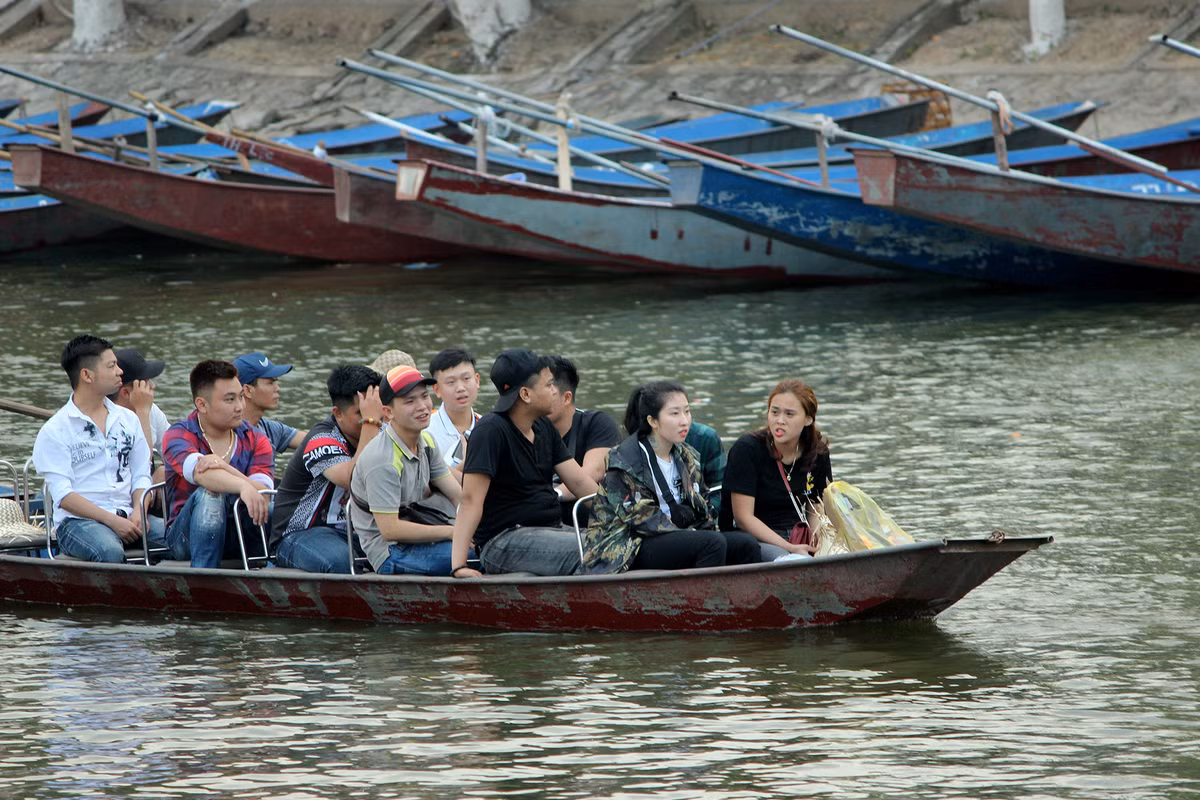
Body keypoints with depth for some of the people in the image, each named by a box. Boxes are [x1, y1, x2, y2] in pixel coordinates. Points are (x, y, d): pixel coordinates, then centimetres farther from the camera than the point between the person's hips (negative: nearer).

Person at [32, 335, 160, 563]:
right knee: (110, 552, -38)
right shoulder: (54, 431, 0)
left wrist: (138, 511, -5)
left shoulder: (128, 420, 18)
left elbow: (141, 475, 17)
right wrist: (112, 521, -18)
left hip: (127, 516, 5)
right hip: (77, 520, -5)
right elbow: (62, 495, -8)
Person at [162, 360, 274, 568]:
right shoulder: (178, 436, -4)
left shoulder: (256, 442, 6)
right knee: (209, 493, -33)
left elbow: (263, 494, -12)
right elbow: (199, 473, -28)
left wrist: (224, 467, -29)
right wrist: (244, 487, -46)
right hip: (186, 539, -2)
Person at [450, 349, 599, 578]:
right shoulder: (491, 430, -13)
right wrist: (459, 565, -27)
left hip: (552, 529, 9)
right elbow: (471, 499, -19)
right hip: (503, 541, -9)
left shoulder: (544, 428, 14)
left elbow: (579, 482, 14)